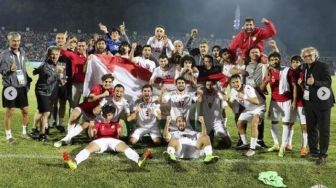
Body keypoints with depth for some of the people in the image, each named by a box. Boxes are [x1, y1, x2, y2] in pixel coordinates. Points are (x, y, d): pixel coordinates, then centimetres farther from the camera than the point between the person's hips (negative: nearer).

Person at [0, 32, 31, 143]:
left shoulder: (22, 53, 9)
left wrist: (27, 81, 14)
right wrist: (9, 70, -28)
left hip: (22, 87, 5)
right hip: (10, 87, -5)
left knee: (25, 111, 11)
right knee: (9, 112, 1)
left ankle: (24, 132, 28)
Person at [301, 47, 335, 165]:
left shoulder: (323, 66, -9)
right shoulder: (305, 68, 11)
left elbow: (328, 83, -19)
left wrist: (314, 82, -31)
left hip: (322, 102, -7)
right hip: (309, 103, 7)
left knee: (323, 129, -2)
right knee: (311, 128, 14)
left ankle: (323, 155, 2)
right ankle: (313, 151, 26)